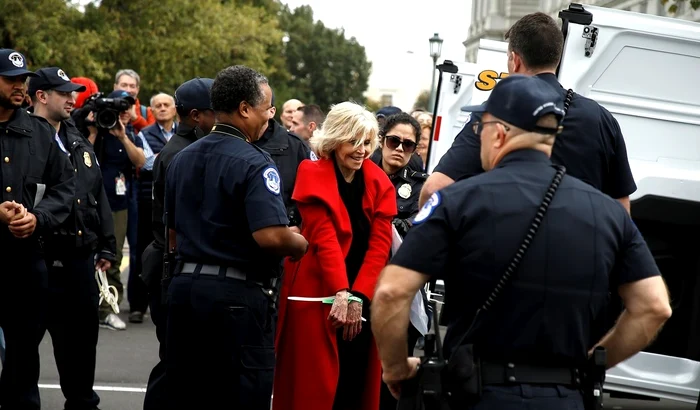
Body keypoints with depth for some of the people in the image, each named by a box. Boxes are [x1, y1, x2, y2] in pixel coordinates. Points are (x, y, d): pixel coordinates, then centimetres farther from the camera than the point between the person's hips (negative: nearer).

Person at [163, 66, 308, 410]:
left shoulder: (181, 159, 13)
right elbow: (271, 236, -23)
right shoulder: (254, 163, -13)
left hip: (184, 288, 8)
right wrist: (300, 246, -5)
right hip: (238, 297, -8)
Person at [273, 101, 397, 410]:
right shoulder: (313, 176, -7)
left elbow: (381, 242, -2)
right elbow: (324, 238, -17)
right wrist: (340, 293, -27)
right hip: (319, 295, -4)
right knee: (313, 384, -2)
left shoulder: (379, 182, 4)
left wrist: (358, 296, -13)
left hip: (363, 298, 4)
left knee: (356, 382, 7)